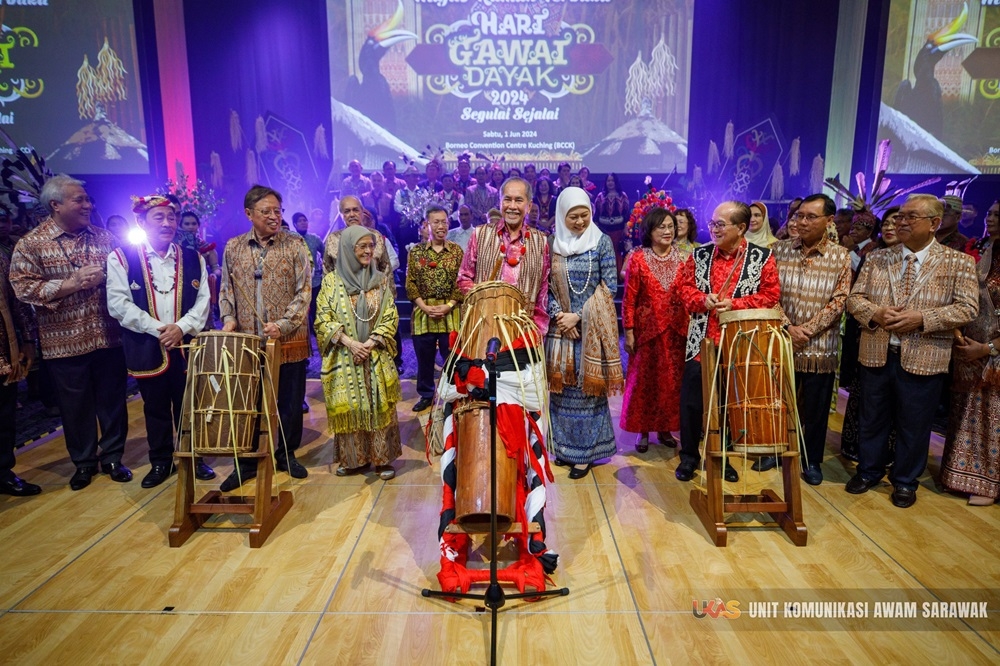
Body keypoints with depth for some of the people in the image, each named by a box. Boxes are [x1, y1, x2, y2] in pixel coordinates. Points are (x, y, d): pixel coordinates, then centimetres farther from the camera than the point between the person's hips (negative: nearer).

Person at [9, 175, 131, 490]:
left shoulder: (103, 237, 6)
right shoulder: (31, 244, -3)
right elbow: (24, 288, -11)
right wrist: (71, 283, -19)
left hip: (108, 336, 2)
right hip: (65, 342, -2)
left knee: (112, 401, 9)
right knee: (76, 406, 10)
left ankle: (112, 457, 25)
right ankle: (83, 462, 27)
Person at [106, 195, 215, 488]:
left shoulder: (193, 258, 6)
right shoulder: (121, 258, -1)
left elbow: (203, 300, 1)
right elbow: (118, 303, -8)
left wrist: (182, 327, -14)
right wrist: (156, 329, -15)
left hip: (188, 345, 1)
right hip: (147, 347, -1)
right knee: (156, 408, 12)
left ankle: (193, 459, 24)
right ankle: (160, 462, 26)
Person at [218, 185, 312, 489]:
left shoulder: (295, 246, -2)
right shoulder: (233, 248, 7)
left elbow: (304, 292, -7)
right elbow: (226, 290, 13)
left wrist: (283, 324, -18)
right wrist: (229, 318, -4)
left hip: (289, 342, -2)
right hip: (247, 342, 2)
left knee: (290, 402, 9)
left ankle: (287, 454, 28)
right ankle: (247, 462, 23)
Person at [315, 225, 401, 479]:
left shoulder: (381, 280, 4)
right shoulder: (331, 281, 1)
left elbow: (390, 318, 2)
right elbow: (323, 319, -2)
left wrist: (370, 343, -11)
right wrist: (348, 341, -14)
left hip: (376, 357, 1)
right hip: (343, 358, 0)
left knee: (379, 406, 0)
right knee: (348, 407, 3)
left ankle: (383, 458, 10)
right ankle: (352, 458, 17)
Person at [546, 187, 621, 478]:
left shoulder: (602, 241, -3)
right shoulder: (552, 244, 4)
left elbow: (609, 287, -6)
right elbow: (546, 286, 5)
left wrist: (578, 316, -12)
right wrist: (559, 315, -11)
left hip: (591, 328, -2)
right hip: (561, 326, 3)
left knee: (587, 386, 2)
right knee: (562, 385, 7)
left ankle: (584, 451, 13)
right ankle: (563, 446, 22)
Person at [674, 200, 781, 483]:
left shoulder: (762, 257, -2)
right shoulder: (700, 254, 4)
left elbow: (770, 296, -5)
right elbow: (684, 287, 6)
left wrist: (734, 304, -17)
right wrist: (703, 300, -14)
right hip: (701, 342, 1)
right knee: (691, 400, 4)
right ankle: (689, 455, 22)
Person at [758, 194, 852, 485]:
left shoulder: (841, 256, -1)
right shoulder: (779, 250, 1)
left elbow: (839, 301, -6)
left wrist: (807, 329, -15)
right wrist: (788, 327, -14)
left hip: (820, 346, -1)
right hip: (782, 342, 1)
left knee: (815, 408, 9)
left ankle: (812, 461, 26)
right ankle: (774, 452, 30)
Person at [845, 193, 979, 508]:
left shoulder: (958, 263, -2)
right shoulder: (877, 258, 5)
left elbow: (967, 308, -8)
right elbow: (854, 298, 5)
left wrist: (922, 318, -20)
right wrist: (875, 313, -16)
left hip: (923, 359, -2)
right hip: (877, 355, 3)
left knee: (914, 425, 11)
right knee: (873, 419, 15)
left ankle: (905, 482, 29)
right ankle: (869, 472, 33)